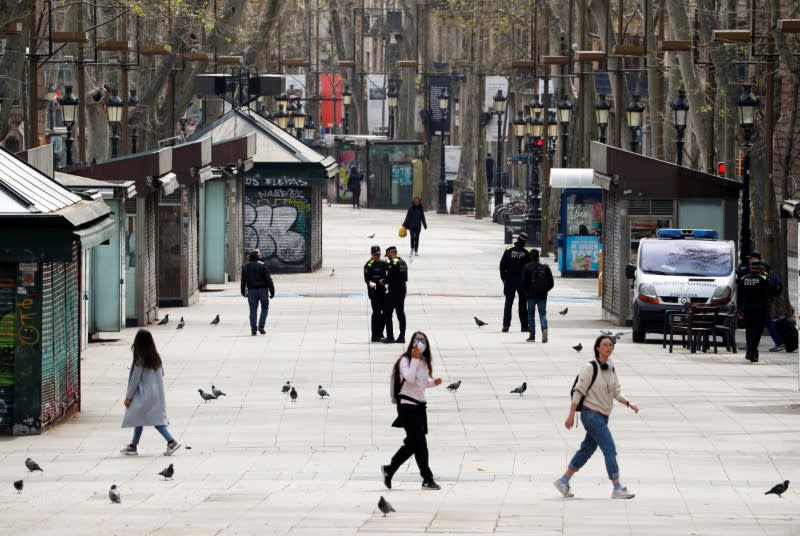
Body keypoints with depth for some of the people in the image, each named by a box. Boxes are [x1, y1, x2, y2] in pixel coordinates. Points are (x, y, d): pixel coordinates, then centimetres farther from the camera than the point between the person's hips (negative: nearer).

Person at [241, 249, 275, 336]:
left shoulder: (245, 266, 4)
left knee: (253, 311, 5)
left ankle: (253, 330, 2)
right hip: (262, 290, -3)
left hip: (251, 290, 3)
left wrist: (243, 292, 17)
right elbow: (268, 279, -9)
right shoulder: (262, 265, -8)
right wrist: (272, 291, -3)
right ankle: (261, 326, -2)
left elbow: (243, 281, 9)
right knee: (265, 308, 11)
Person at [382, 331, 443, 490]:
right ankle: (427, 479, -4)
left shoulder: (426, 362, 12)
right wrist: (415, 359, -23)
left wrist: (434, 382, 4)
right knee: (419, 442, -9)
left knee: (412, 443, 12)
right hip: (407, 406, -8)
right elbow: (409, 378, -26)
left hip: (420, 405, 8)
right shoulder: (405, 360, -10)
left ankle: (389, 470, 28)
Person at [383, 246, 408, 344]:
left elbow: (390, 278, -20)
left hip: (393, 291, -8)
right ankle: (402, 337, 11)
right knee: (401, 314, 10)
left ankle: (390, 337, -4)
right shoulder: (403, 263, 11)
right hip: (402, 290, 8)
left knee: (387, 314, -1)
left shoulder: (393, 263, -16)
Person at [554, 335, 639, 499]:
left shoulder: (611, 369, 9)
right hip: (591, 414, -8)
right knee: (610, 450, -11)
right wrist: (571, 416, -12)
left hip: (603, 417, 8)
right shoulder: (590, 368, -13)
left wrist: (629, 403, -10)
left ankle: (563, 481, 26)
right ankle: (617, 489, -8)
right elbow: (578, 392, -12)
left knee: (587, 450, 14)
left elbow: (617, 393, 10)